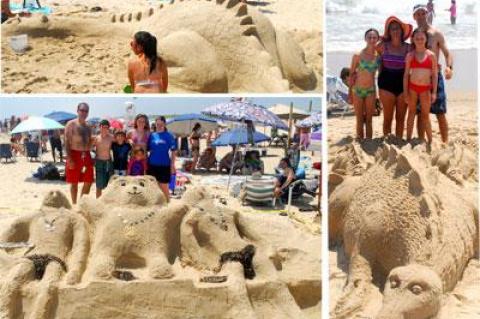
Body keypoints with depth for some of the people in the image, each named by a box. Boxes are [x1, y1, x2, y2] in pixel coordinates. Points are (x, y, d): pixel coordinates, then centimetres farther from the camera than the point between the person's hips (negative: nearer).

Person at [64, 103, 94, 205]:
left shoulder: (88, 126, 14)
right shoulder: (71, 124, -5)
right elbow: (67, 142, -11)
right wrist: (69, 159, -19)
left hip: (86, 156, 6)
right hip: (75, 155, -6)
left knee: (88, 182, 6)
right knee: (74, 182, 2)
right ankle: (74, 204, 11)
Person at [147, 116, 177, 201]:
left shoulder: (169, 136, -3)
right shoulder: (152, 135, 6)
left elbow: (173, 151, -3)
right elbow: (147, 149, 10)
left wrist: (172, 165, -7)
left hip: (164, 165, -4)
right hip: (152, 164, 4)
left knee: (164, 187, 2)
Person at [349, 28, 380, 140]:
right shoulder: (358, 55, -8)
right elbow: (352, 74, -2)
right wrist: (350, 93, -2)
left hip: (371, 90, 2)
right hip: (357, 90, -2)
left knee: (369, 119, 8)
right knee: (360, 120, 7)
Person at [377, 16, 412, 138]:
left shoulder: (408, 48, 3)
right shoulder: (383, 46, 0)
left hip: (403, 84, 2)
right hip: (387, 83, -1)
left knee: (400, 117, 7)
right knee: (388, 118, 2)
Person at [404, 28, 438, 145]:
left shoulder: (431, 55, -1)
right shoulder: (410, 55, 1)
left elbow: (434, 75, 0)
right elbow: (406, 74, 2)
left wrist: (434, 92, -6)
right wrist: (405, 92, -2)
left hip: (426, 88, -1)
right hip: (412, 87, 1)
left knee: (425, 115, 4)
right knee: (411, 113, 9)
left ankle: (430, 141, 12)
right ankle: (408, 140, 14)